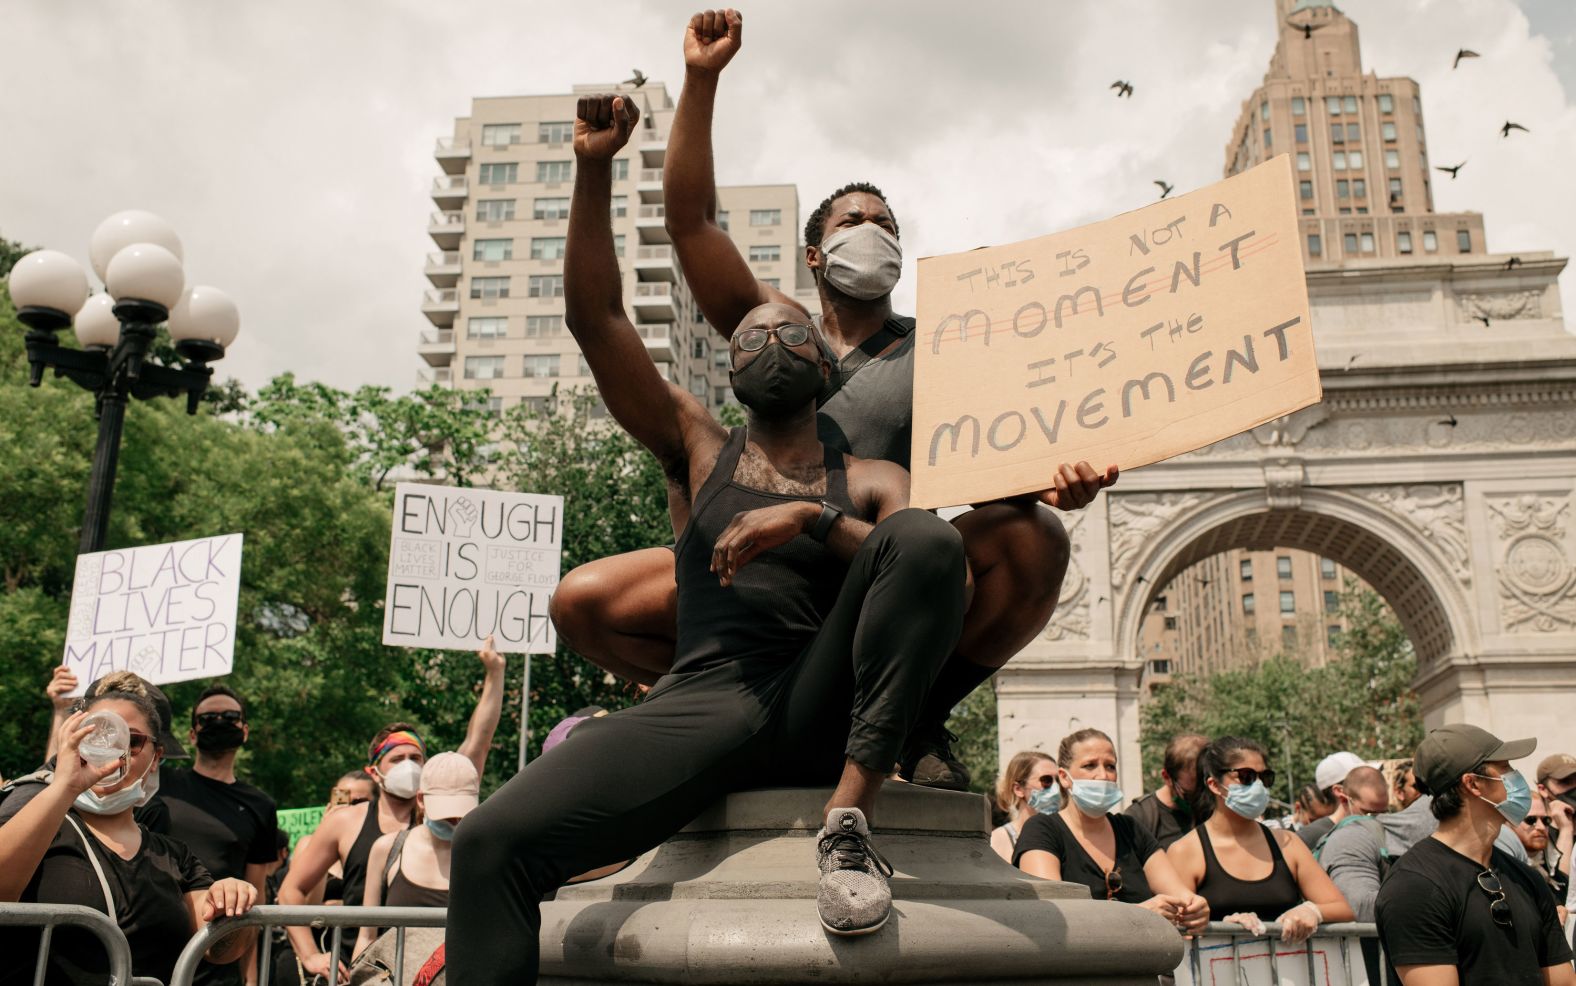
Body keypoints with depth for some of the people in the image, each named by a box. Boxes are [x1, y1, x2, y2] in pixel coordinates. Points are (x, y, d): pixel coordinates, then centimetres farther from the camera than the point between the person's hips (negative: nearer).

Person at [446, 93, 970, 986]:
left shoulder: (870, 482, 19)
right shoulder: (697, 449, 21)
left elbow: (943, 573, -1)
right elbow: (596, 318, 10)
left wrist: (811, 517, -12)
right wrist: (596, 169, 1)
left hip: (824, 711, 0)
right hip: (704, 704, 0)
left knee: (929, 537, -27)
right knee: (493, 842, -25)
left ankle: (851, 816, -27)